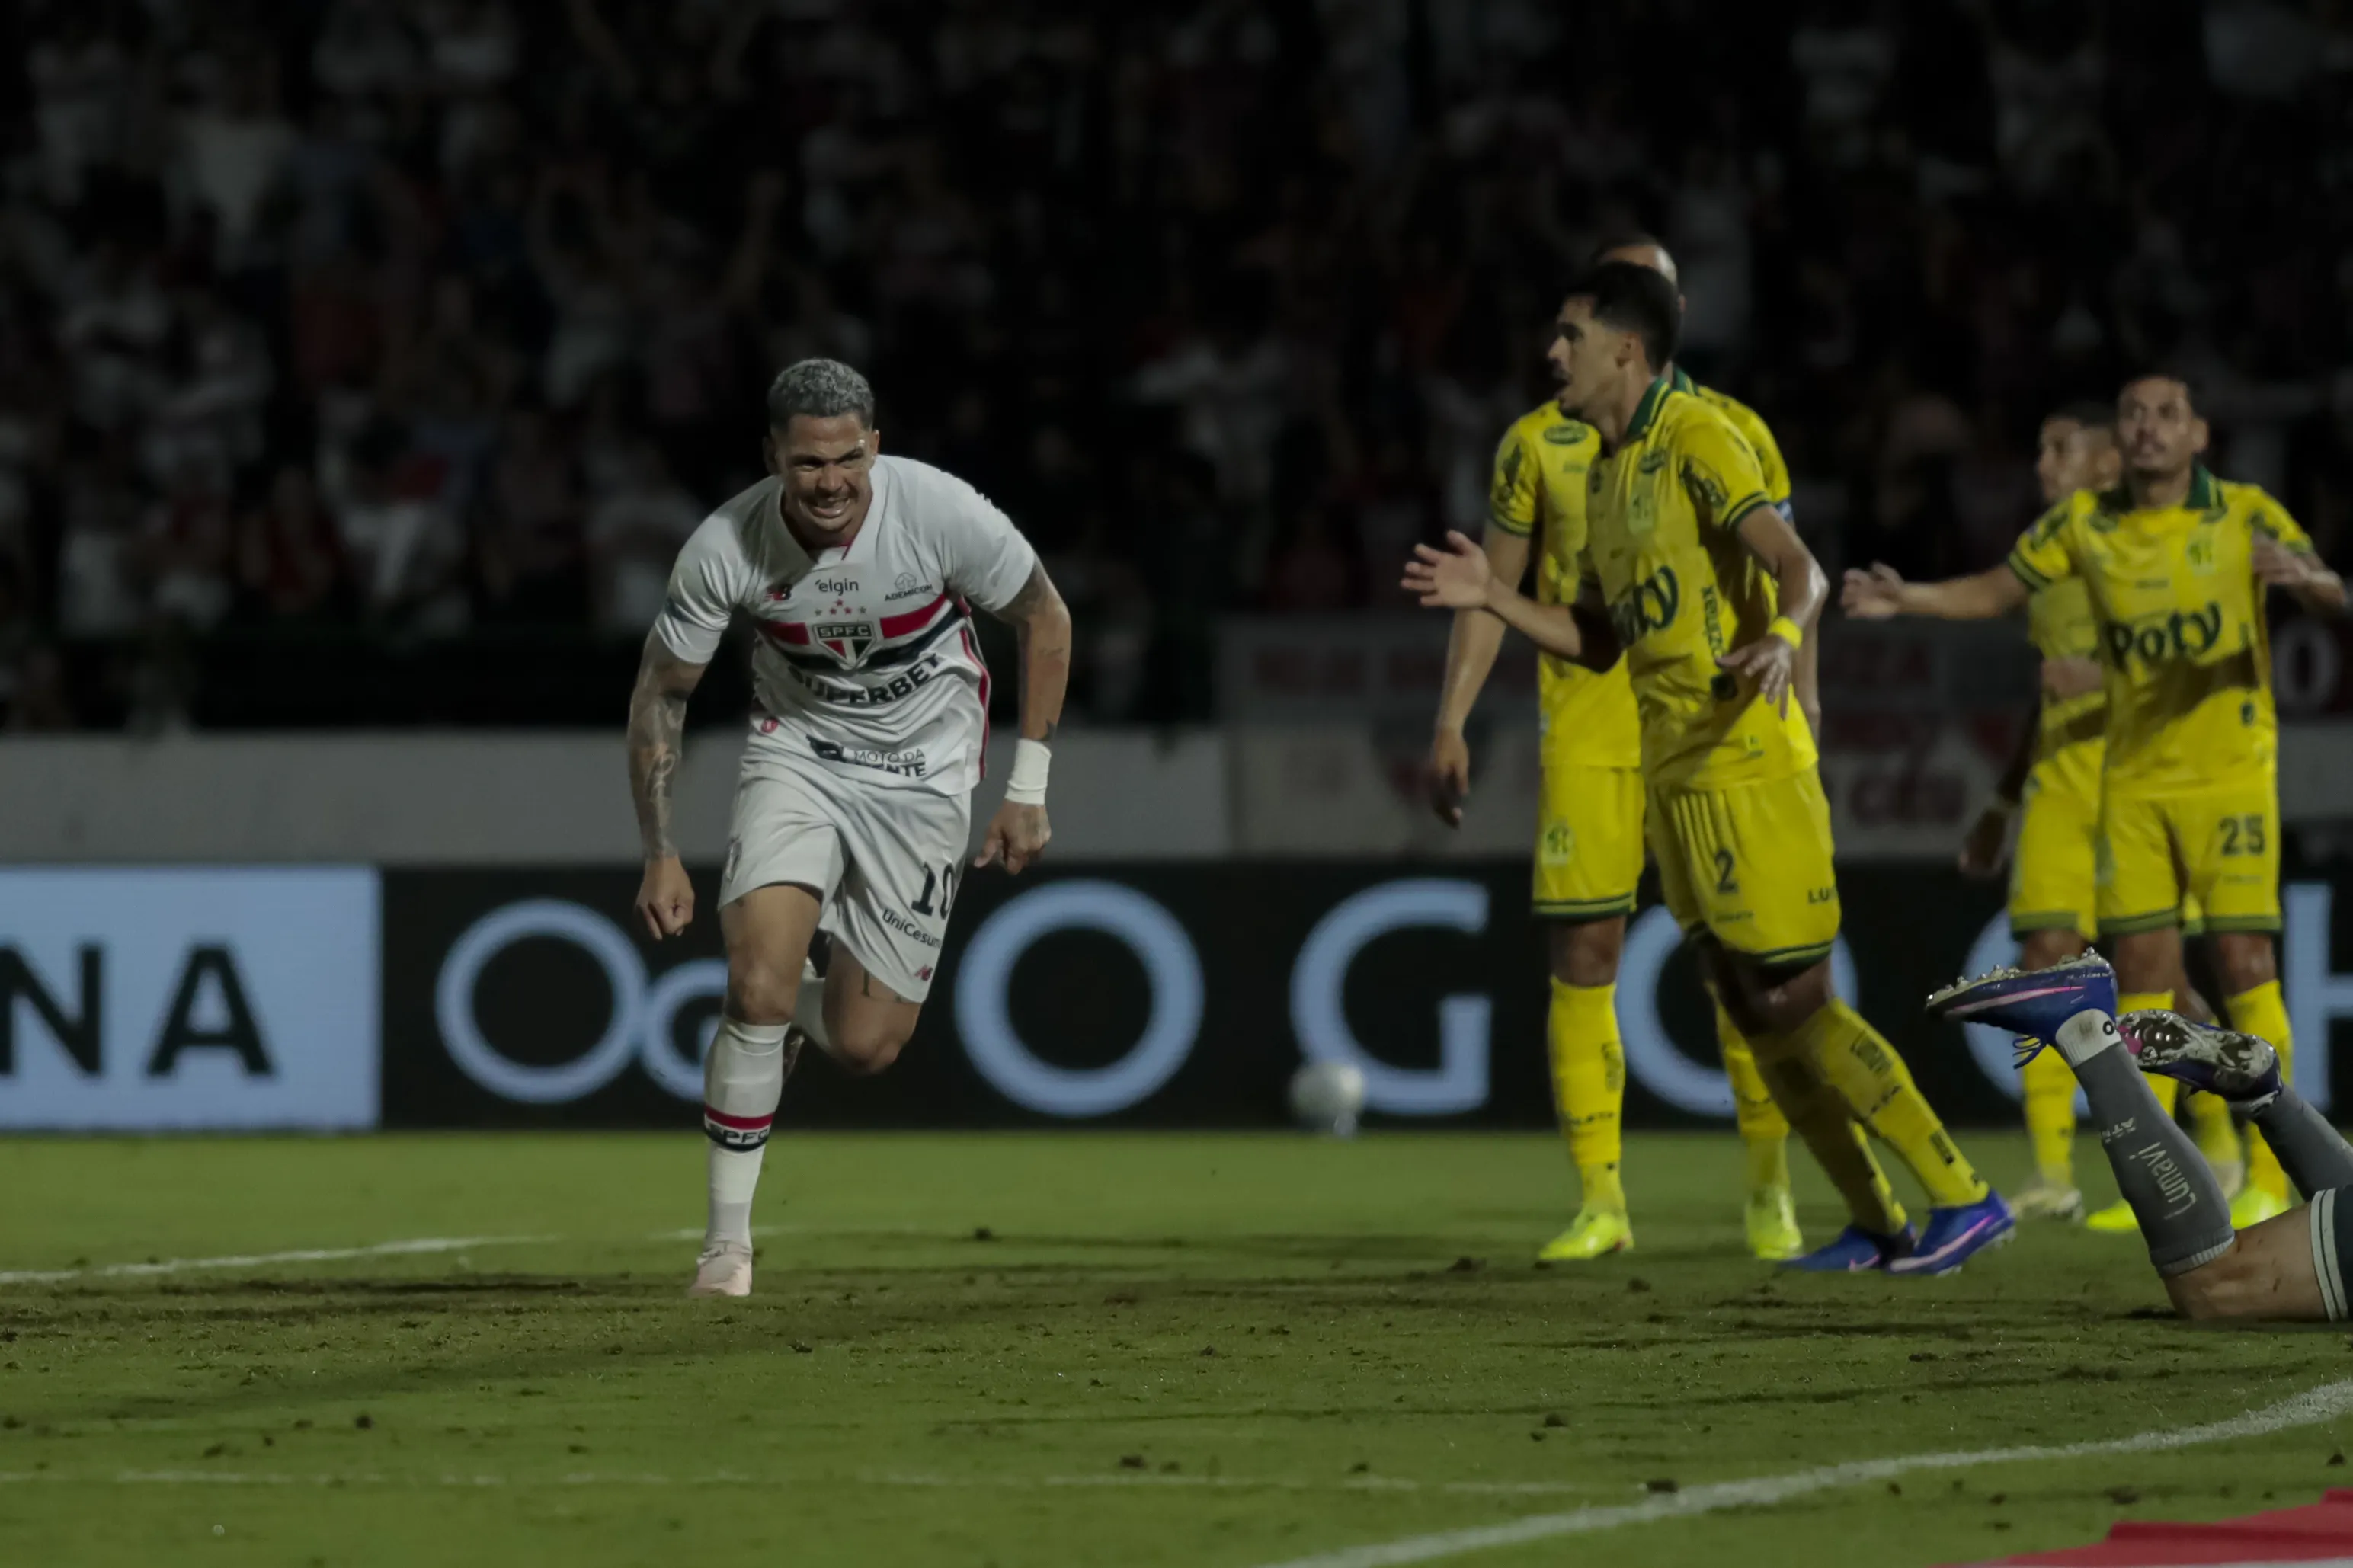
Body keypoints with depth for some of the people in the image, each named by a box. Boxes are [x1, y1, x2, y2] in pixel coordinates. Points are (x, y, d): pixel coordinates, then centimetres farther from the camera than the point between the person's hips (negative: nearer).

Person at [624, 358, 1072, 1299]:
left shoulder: (940, 511, -23)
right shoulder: (726, 547, -20)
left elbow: (1045, 620, -5)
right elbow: (660, 691, -6)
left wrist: (1028, 790, -5)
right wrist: (660, 855, -10)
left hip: (922, 774, 0)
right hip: (798, 753, 0)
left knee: (865, 1046, -4)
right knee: (758, 987, -22)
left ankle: (796, 1022, 36)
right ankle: (727, 1239, -7)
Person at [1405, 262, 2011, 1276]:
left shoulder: (1695, 440, -11)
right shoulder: (1602, 470, 16)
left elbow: (1798, 569, -22)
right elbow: (1602, 639, 22)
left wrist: (1781, 638, -42)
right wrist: (1492, 599, 12)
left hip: (1747, 764, -9)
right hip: (1675, 775, 9)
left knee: (1794, 1002, -11)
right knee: (1751, 1007, 6)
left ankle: (1961, 1198, -5)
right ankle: (1876, 1225, 12)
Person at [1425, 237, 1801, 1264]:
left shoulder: (1733, 434, 6)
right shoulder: (1541, 443, 7)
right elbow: (1491, 591, 10)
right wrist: (1451, 723, 2)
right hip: (1588, 735, 1)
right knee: (1581, 958, -4)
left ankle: (1769, 1196, 8)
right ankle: (1599, 1202, 3)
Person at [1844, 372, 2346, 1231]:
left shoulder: (2244, 515, -5)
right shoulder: (2084, 522, 5)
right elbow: (1996, 590, 14)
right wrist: (1907, 598, -2)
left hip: (2229, 771, -4)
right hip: (2131, 773, 4)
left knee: (2242, 960, -8)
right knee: (2141, 966, 1)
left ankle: (2268, 1175, -2)